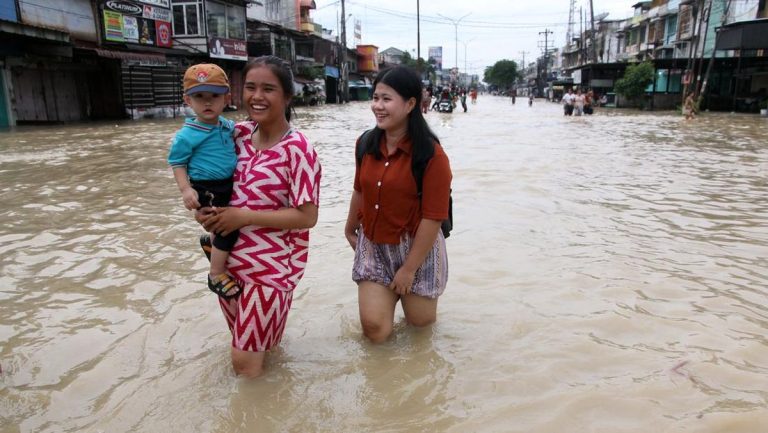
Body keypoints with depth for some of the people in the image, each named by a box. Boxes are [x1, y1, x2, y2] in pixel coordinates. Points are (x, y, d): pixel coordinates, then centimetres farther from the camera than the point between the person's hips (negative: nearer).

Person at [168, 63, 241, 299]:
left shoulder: (227, 125, 3)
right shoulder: (187, 135, -15)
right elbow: (177, 163, -9)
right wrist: (186, 190, -20)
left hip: (229, 185, 7)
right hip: (206, 190, -7)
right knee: (229, 228, -13)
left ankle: (212, 242, 48)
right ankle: (216, 275, 4)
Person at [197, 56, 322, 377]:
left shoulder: (297, 150, -19)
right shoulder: (239, 133, 0)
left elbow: (307, 217, -21)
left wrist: (245, 217, -21)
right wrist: (206, 210, -5)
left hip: (272, 266, -6)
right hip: (230, 260, 7)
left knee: (246, 363, 5)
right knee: (242, 342, 22)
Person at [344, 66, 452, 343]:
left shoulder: (431, 155, -19)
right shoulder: (366, 144, -3)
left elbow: (433, 217, -19)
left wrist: (409, 269, -16)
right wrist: (350, 229, 22)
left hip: (416, 248, -3)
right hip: (373, 247, 4)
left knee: (420, 321, 14)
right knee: (374, 329, 2)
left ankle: (404, 287, 44)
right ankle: (389, 291, 30)